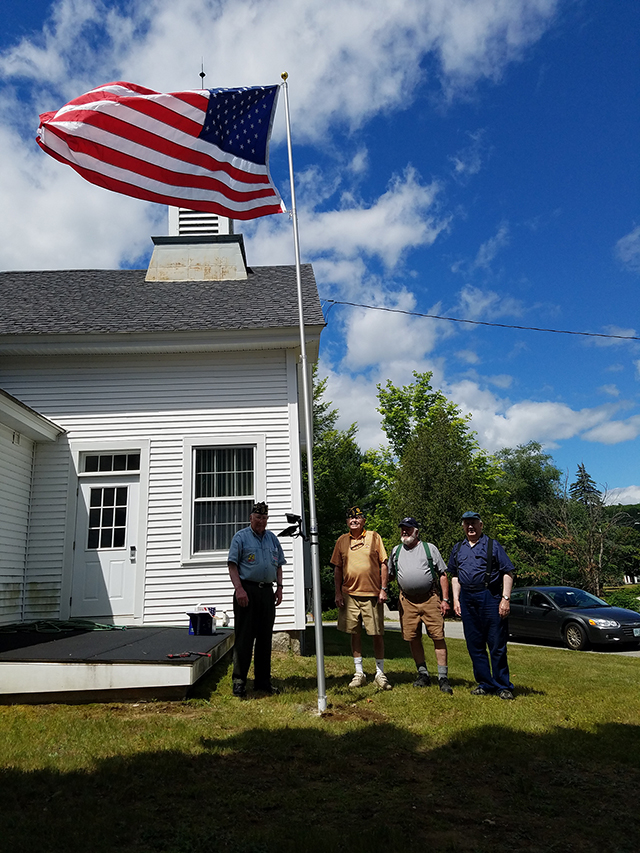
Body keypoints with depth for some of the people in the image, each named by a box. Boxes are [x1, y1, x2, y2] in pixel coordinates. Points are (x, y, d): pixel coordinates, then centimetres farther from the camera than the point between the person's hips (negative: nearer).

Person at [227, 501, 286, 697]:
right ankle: (239, 681, 4)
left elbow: (279, 565, 20)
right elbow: (232, 565, -6)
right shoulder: (241, 537, 0)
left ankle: (263, 681, 19)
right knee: (244, 637, -4)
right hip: (247, 591, -5)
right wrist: (239, 589, -16)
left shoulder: (272, 538, 16)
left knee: (265, 638, 10)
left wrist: (279, 587, 9)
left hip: (267, 591, 5)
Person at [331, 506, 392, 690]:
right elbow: (337, 569, 11)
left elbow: (384, 564, 3)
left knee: (377, 634, 2)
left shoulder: (374, 537, 3)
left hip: (372, 594, -2)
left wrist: (383, 589, -4)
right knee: (355, 633, 8)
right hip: (349, 594, 2)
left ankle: (380, 673, 16)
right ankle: (359, 673, 19)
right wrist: (338, 592, 4)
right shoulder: (342, 541, 8)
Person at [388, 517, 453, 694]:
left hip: (430, 598, -3)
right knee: (413, 638, 5)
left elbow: (443, 574, 5)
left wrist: (445, 600, -2)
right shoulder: (396, 551, 13)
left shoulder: (429, 548, 5)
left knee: (438, 637, -5)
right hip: (407, 601, 3)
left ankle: (443, 677, 2)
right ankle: (423, 674, 20)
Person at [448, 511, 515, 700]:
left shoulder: (493, 545, 1)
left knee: (497, 645, -1)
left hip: (490, 597, -5)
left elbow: (508, 572, -3)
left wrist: (505, 598, -11)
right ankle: (485, 684, 20)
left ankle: (503, 686, 11)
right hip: (467, 599, 5)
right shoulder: (458, 549, 15)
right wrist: (455, 599, 11)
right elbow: (455, 576, 21)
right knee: (474, 645, 9)